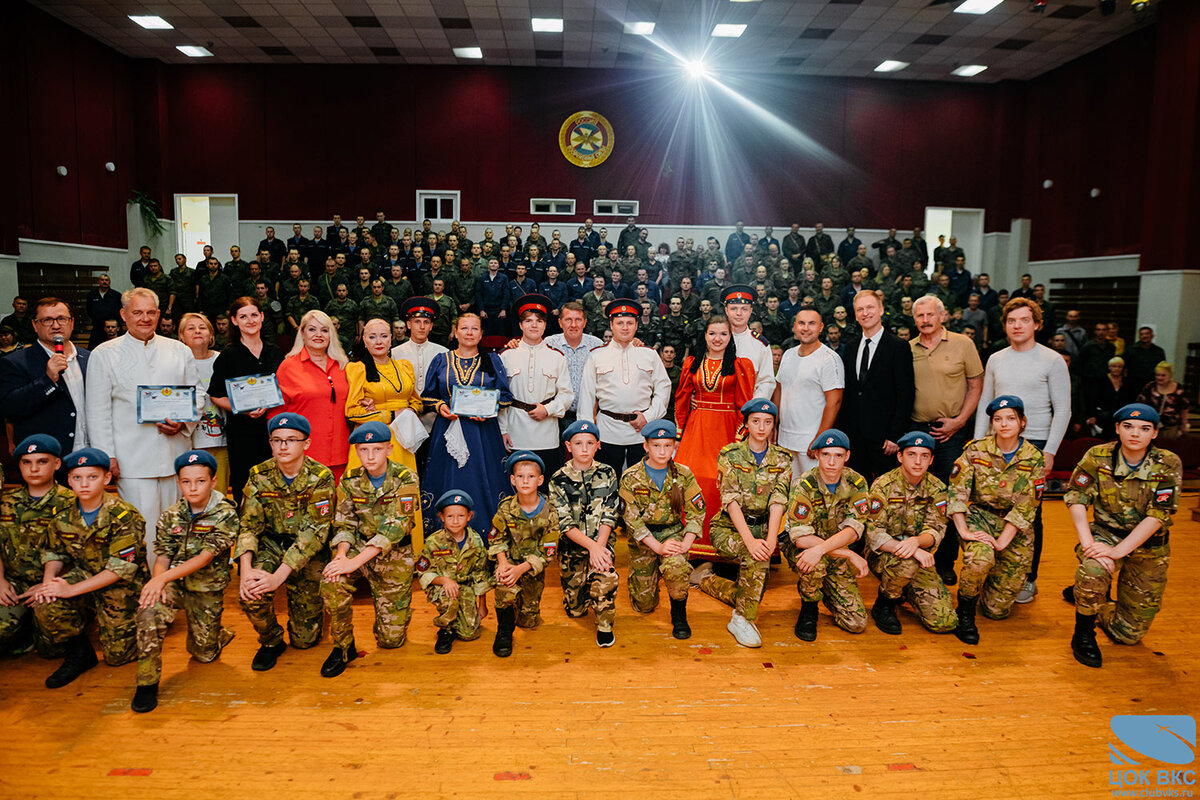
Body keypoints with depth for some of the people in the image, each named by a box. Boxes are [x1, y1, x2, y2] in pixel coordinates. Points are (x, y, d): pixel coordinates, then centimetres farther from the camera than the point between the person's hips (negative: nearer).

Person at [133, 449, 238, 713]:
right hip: (173, 583, 2)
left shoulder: (225, 515, -13)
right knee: (149, 610, -31)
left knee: (203, 655, 3)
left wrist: (163, 577, -30)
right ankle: (148, 682, -16)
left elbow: (205, 557, -21)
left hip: (207, 588, -2)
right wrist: (157, 582, -23)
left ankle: (220, 634, 40)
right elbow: (162, 556, -1)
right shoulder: (171, 516, 1)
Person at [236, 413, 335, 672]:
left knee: (304, 638, -1)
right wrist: (245, 568, -26)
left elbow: (314, 532, -21)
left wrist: (279, 576, -30)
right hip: (271, 543, 2)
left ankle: (311, 611, 36)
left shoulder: (320, 478, -17)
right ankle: (270, 641, 1)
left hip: (309, 553, -2)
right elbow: (249, 525, -8)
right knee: (251, 591, -30)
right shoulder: (259, 476, -6)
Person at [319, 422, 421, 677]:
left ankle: (396, 611, 36)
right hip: (359, 547, 3)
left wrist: (355, 562, -30)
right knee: (331, 580, -32)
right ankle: (343, 646, -10)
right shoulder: (350, 480, -3)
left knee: (391, 639, -1)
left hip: (395, 554, -2)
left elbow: (395, 527, -22)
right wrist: (341, 554, -22)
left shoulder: (405, 478, -15)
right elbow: (345, 524, 0)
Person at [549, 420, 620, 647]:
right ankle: (586, 592, 37)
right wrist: (591, 546, -23)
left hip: (601, 541, 0)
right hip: (572, 545, 1)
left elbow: (610, 515, -5)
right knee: (575, 609, 3)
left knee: (605, 574, -32)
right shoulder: (558, 480, -4)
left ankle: (604, 626, -10)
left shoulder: (607, 474, 0)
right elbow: (565, 523, -11)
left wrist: (600, 546, -19)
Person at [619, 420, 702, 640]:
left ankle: (679, 614, -7)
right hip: (642, 539, 0)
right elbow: (632, 519, -13)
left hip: (673, 533, 0)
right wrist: (657, 547, -21)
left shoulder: (683, 474, -3)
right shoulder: (631, 478, -10)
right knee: (645, 605, 1)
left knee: (675, 566, -34)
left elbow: (696, 512, -3)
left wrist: (686, 543, -18)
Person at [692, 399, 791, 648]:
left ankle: (705, 578, 23)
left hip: (762, 528, 4)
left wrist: (770, 540, -26)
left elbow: (778, 502, -10)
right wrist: (750, 540, -32)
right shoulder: (730, 454, -8)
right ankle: (744, 619, -16)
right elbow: (731, 500, -19)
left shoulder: (782, 458, 1)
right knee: (756, 557, -34)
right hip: (727, 528, -4)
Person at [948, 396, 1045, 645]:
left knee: (997, 609, 1)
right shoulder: (976, 450, -6)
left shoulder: (1033, 458, -6)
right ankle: (965, 611, -10)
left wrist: (1002, 541, -19)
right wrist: (963, 530, -21)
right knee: (980, 558, -37)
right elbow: (957, 491, -10)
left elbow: (1025, 507, -10)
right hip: (979, 515, -1)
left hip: (1015, 527, 1)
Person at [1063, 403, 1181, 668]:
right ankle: (1083, 633, -11)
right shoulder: (1097, 457, -10)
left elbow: (1158, 516, -18)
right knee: (1093, 570, -38)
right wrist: (1087, 542, -27)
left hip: (1149, 547, 1)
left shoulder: (1169, 465, -13)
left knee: (1128, 634, 5)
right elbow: (1076, 498, -13)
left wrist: (1119, 550, -27)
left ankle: (1088, 598, 36)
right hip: (1105, 534, -1)